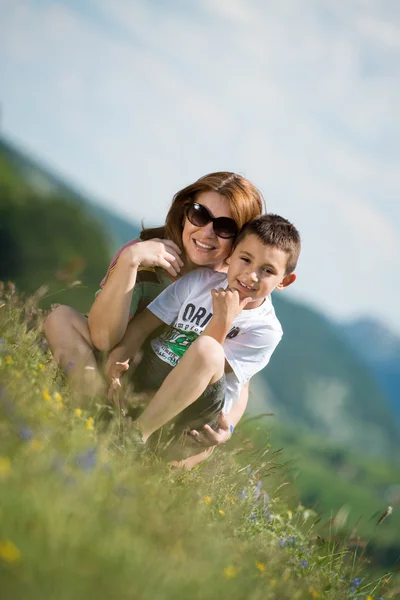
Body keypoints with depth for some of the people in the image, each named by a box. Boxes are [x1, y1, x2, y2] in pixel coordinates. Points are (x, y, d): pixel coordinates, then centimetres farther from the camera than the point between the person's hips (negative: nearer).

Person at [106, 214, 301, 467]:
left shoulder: (266, 330, -7)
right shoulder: (200, 281, 2)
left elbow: (204, 361, -14)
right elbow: (143, 325, 0)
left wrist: (222, 322, -26)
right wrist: (119, 355, -18)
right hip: (145, 373, 4)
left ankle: (137, 433, -29)